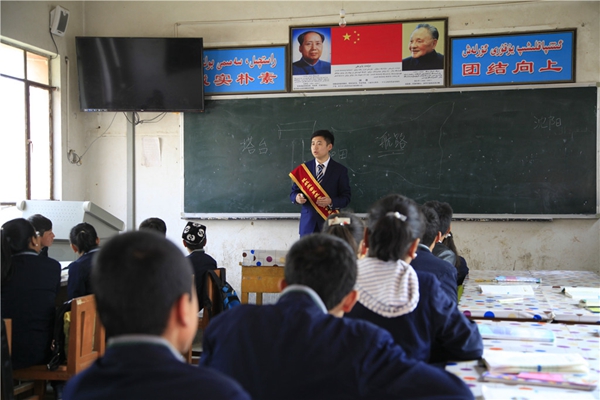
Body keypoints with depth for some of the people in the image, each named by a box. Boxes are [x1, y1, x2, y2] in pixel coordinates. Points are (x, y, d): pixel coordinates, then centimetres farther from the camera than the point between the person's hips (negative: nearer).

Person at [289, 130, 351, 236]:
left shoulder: (340, 170, 3)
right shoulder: (303, 169, 8)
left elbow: (346, 197, 2)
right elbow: (294, 192, 13)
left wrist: (331, 202, -17)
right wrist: (297, 197, -10)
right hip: (308, 223, 2)